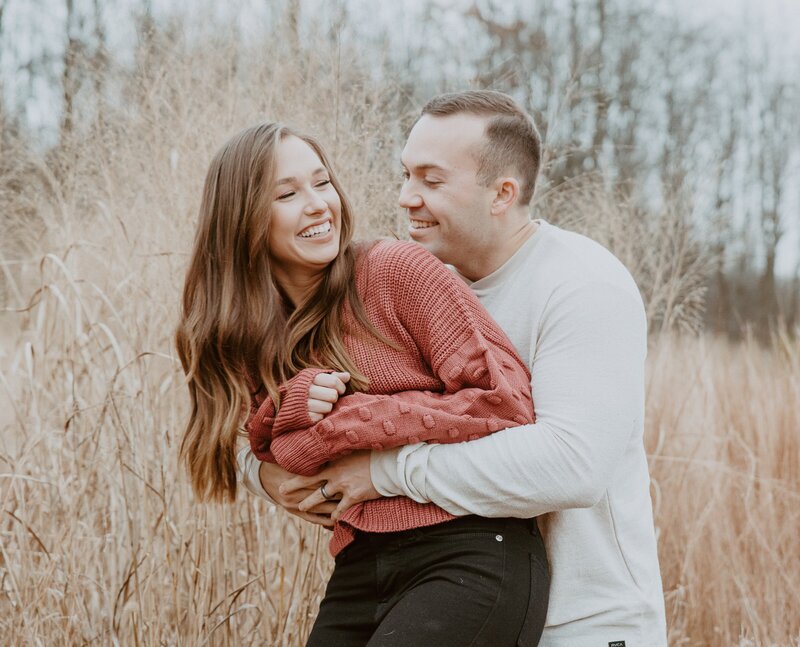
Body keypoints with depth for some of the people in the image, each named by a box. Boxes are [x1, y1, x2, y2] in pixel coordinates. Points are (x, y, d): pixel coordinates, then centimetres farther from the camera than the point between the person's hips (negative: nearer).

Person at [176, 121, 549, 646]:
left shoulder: (398, 269, -4)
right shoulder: (251, 338, 12)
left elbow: (508, 401, -9)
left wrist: (342, 423, -9)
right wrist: (289, 409, -8)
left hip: (471, 559, -5)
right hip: (360, 574, 5)